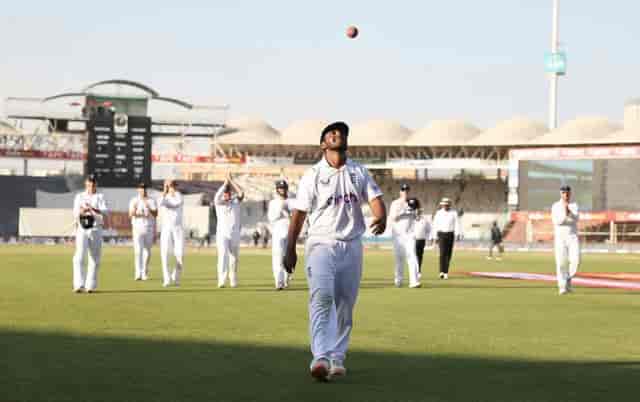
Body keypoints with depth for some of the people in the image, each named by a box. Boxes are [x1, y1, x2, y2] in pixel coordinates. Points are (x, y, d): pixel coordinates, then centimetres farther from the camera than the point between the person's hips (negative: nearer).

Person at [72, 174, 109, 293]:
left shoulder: (100, 197, 8)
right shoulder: (79, 197, 10)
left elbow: (105, 211, -10)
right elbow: (75, 214, -1)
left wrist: (94, 209, -29)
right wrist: (82, 211, -24)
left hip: (96, 229, 1)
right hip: (82, 229, -1)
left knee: (94, 259, 2)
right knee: (79, 257, -13)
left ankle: (90, 286, 9)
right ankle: (79, 285, -19)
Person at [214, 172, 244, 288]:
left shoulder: (236, 201, 5)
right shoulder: (219, 202, 0)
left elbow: (241, 193, -16)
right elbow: (217, 197, -24)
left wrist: (231, 180, -17)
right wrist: (225, 182, -23)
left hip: (235, 234, 2)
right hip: (222, 234, -2)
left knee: (234, 258, 10)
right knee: (223, 256, -17)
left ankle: (233, 281, 24)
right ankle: (222, 280, -27)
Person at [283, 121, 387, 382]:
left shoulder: (359, 172, 11)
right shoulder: (313, 175, 3)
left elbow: (375, 198, -1)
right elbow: (299, 213, 2)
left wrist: (381, 218, -24)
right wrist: (290, 249, -2)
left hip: (351, 246, 4)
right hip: (321, 244, -3)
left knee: (345, 304, 6)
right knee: (322, 297, -20)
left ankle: (337, 358, 16)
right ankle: (320, 358, -29)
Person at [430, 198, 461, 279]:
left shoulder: (454, 213, 3)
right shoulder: (438, 213, 3)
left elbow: (456, 224, -7)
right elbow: (435, 225, 7)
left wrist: (458, 234, -21)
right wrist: (433, 236, 8)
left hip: (450, 235, 1)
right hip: (441, 234, -1)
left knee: (448, 254, 5)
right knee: (442, 253, -15)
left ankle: (446, 272, 14)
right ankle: (442, 272, -22)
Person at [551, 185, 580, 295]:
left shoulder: (574, 206, 7)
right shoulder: (555, 206, 2)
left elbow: (576, 218, -11)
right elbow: (556, 221, -12)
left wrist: (569, 212, -31)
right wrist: (564, 214, -30)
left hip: (573, 237, 1)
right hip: (560, 237, -1)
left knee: (575, 260, -14)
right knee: (561, 263, -8)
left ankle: (568, 278, 11)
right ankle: (562, 287, 0)